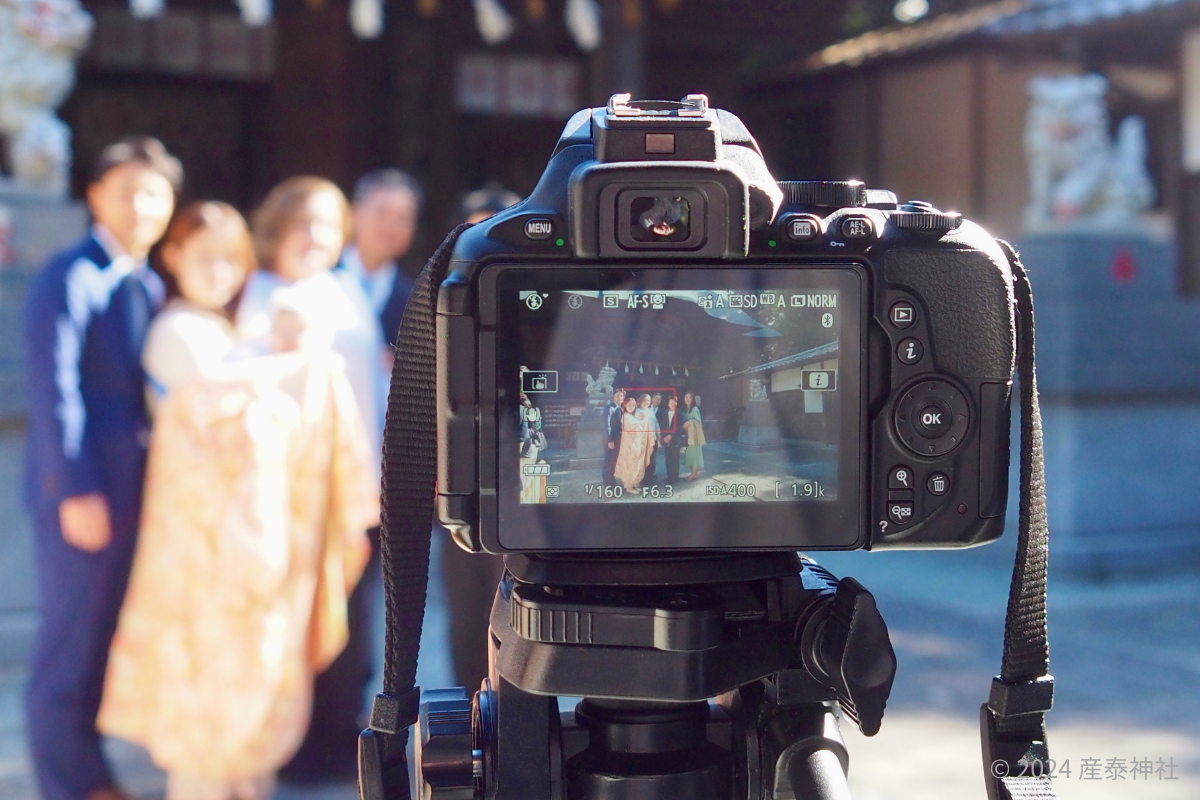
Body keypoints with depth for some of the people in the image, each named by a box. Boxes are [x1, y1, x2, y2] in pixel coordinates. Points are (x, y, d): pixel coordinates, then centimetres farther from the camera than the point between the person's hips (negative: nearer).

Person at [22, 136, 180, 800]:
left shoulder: (149, 286, 12)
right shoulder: (70, 278, -12)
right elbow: (54, 390, -17)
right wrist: (77, 490, -20)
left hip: (135, 484, 8)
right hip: (84, 487, -8)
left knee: (104, 637, 16)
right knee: (70, 643, 2)